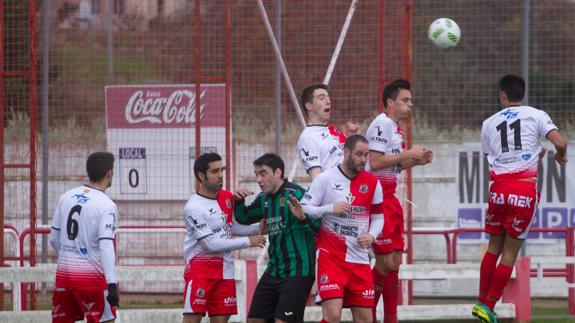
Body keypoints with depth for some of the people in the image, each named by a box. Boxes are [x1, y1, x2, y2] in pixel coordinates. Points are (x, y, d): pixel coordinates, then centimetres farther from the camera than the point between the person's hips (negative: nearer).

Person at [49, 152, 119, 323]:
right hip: (91, 275, -6)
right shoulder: (106, 205, -11)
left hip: (63, 274, 6)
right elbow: (106, 246, -19)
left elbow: (54, 239, 14)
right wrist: (112, 284, -22)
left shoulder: (66, 197, 7)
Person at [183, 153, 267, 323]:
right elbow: (211, 244, -18)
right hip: (200, 268, -7)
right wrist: (248, 242, -13)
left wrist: (259, 229, 3)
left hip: (224, 269, 7)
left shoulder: (227, 198, 8)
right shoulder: (193, 208, -16)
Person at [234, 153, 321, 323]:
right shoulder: (264, 199, 9)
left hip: (297, 271, -9)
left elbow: (317, 225, -20)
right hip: (273, 270, 9)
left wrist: (302, 218, -41)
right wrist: (238, 201, 5)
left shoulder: (295, 194, -14)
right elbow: (243, 218, 25)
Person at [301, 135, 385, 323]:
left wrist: (372, 236, -4)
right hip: (330, 256, -5)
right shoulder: (326, 179, -5)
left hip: (359, 258, 5)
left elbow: (378, 216, 16)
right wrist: (331, 208, -20)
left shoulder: (372, 182, 7)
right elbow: (303, 210, -5)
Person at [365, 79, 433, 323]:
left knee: (395, 261, 10)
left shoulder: (396, 127, 18)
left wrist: (416, 161, 10)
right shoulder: (382, 124, -12)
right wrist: (408, 154, -15)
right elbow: (375, 162, -21)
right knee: (386, 262, -10)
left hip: (389, 197, 10)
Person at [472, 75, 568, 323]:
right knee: (510, 252, 4)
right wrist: (560, 155, 17)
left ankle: (482, 301, 17)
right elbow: (560, 142, -8)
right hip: (525, 188, -3)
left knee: (494, 247, 17)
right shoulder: (535, 115, 3)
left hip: (499, 187, 3)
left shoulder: (489, 123, 13)